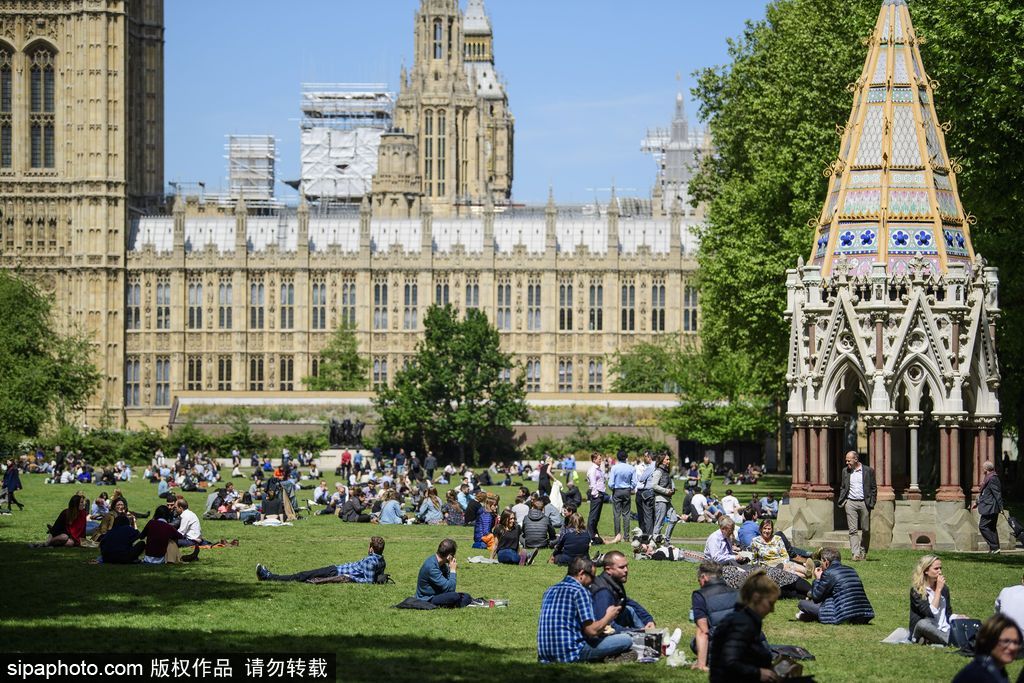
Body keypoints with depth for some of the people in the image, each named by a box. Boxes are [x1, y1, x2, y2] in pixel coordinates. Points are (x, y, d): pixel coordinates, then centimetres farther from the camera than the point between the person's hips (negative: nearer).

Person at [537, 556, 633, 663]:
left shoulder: (550, 591, 16)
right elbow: (591, 631, -12)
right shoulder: (580, 591, -7)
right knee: (626, 639, -5)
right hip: (571, 653, -8)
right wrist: (608, 617, 8)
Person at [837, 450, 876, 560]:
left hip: (864, 503, -1)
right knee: (853, 530, -7)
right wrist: (841, 502, 3)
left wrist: (871, 503, -4)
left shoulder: (868, 471, 1)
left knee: (866, 530, 5)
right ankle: (855, 554, -10)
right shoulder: (845, 471, 9)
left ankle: (863, 552, 21)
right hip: (850, 503, 1)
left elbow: (873, 488, 4)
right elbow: (843, 488, 15)